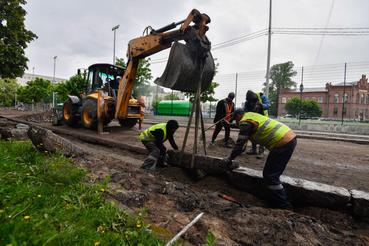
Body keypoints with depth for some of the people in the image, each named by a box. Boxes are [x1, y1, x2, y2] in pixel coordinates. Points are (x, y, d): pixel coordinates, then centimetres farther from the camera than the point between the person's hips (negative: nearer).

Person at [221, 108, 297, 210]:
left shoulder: (245, 122, -8)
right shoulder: (251, 114, 20)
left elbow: (240, 143, -7)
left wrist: (230, 159, 2)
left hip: (282, 143, -11)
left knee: (270, 176, -5)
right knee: (271, 174, 18)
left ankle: (284, 207, 3)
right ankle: (275, 202, 28)